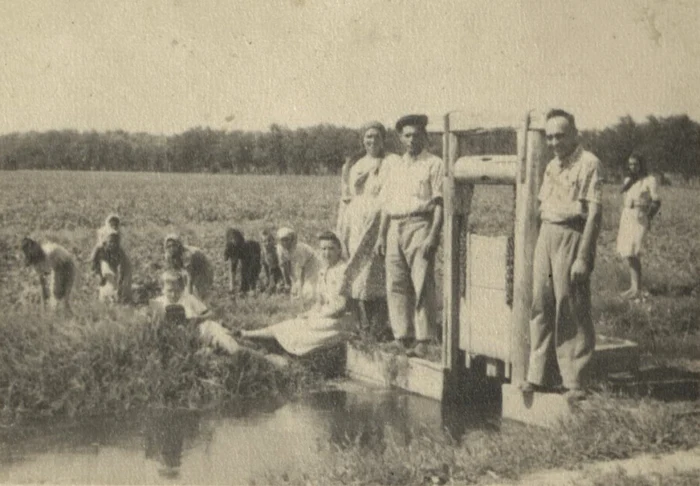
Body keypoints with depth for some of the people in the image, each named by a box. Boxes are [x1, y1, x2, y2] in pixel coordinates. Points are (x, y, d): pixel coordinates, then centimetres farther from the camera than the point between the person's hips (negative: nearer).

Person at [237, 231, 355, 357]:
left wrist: (315, 316, -11)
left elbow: (340, 306, -18)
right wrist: (308, 314, -2)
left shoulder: (343, 270, -15)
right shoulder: (323, 272, 12)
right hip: (326, 316, 8)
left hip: (342, 320, -8)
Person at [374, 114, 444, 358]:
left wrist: (433, 235, -15)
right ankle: (400, 338, 9)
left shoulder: (434, 165, 1)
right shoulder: (395, 168, 20)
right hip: (395, 228, 6)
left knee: (422, 285, -8)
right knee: (396, 285, 3)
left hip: (420, 226, -6)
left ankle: (422, 342, -7)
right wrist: (381, 235, 13)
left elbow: (440, 203, -6)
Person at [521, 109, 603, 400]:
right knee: (541, 306, 6)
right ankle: (539, 376, 14)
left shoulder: (588, 163, -7)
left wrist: (583, 257, -18)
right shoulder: (552, 166, 18)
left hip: (572, 236, -7)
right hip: (546, 235, 7)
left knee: (571, 311, -4)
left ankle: (575, 381, 4)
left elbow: (594, 213, -12)